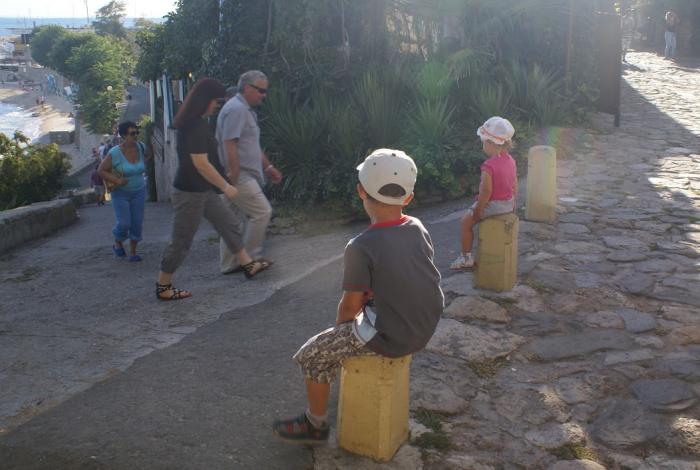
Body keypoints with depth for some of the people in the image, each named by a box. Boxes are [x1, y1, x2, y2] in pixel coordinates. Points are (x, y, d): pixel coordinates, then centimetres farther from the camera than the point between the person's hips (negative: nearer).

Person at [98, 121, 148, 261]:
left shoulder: (140, 147, -5)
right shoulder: (114, 153, -18)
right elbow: (101, 170, -13)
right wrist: (116, 180, -25)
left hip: (138, 192, 4)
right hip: (120, 193, -4)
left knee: (137, 223, 0)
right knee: (124, 223, -9)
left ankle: (133, 252, 15)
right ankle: (118, 243, 22)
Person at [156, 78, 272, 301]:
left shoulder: (194, 123, 9)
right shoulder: (195, 126, -22)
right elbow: (201, 164, -25)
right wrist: (226, 186, -16)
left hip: (203, 191, 10)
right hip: (190, 193, -10)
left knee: (230, 224, 15)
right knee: (181, 241, 1)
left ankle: (248, 265, 27)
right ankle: (163, 287, 13)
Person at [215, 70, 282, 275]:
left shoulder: (245, 110, 20)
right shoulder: (236, 109, -14)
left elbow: (253, 145, 28)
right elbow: (229, 145, -22)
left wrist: (268, 167, 25)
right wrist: (233, 175, -24)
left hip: (237, 175, 11)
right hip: (239, 175, -11)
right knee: (262, 211, -7)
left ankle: (228, 264, 18)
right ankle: (250, 258, 1)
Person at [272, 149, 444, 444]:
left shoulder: (360, 247, -22)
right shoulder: (418, 229, -2)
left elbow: (349, 306, -13)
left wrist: (339, 326, 8)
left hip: (390, 339, -7)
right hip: (426, 328, 8)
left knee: (313, 355, 8)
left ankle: (315, 425, 26)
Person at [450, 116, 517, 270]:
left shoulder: (488, 166, -25)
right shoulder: (510, 160, 0)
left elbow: (486, 191, -25)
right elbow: (515, 184, 9)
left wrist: (477, 210, -15)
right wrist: (513, 202, 21)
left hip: (493, 204, -8)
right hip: (508, 204, 8)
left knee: (466, 222, 9)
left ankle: (466, 257, 15)